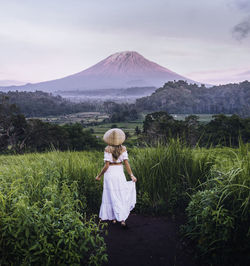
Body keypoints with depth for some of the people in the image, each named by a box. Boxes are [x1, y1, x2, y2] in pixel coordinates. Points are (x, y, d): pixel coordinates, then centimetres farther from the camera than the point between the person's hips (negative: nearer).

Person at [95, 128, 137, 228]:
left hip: (110, 173, -2)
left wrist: (99, 176, -3)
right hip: (120, 173, 2)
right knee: (121, 196, 10)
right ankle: (122, 219, 2)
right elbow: (126, 163, -7)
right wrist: (131, 175, -4)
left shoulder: (107, 149, -11)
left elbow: (106, 166, -13)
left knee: (112, 196, 10)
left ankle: (113, 218, 18)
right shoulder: (123, 149, -2)